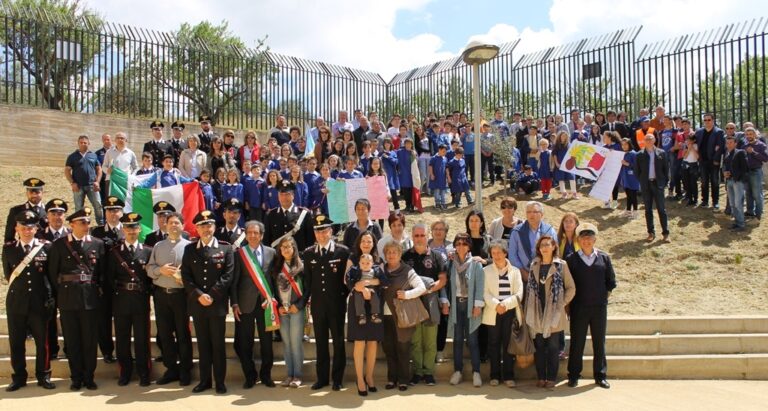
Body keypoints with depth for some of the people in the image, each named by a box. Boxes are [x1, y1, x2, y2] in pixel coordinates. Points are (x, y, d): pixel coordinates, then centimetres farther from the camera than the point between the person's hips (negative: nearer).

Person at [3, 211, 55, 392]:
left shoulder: (46, 247, 0)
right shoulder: (8, 248, 5)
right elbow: (8, 275, 12)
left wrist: (50, 299, 3)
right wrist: (18, 286, 6)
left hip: (40, 302, -1)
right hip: (16, 302, 2)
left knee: (42, 341, 6)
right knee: (16, 342, 7)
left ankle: (43, 376, 18)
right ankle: (19, 377, 21)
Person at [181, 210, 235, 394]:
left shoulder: (225, 248, 2)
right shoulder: (189, 249, 9)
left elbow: (227, 276, -5)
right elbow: (186, 276, 2)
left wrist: (211, 296, -13)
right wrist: (199, 295, -11)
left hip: (218, 304, -2)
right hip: (197, 304, 2)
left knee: (218, 343, 3)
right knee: (202, 343, 9)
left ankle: (220, 381, 12)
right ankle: (205, 380, 18)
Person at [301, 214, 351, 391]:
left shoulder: (343, 251, -4)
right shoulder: (308, 253, 5)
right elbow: (307, 281, 7)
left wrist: (344, 298, -5)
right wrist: (303, 302, 3)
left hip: (337, 304, -2)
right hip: (317, 305, 3)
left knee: (338, 342, 7)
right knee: (320, 342, 10)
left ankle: (337, 379, 17)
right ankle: (322, 378, 21)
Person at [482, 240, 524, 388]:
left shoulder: (515, 271, 8)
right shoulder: (486, 271, 6)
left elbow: (519, 294, 0)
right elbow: (485, 293, -4)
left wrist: (505, 304, -14)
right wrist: (496, 305, -19)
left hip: (510, 312, 0)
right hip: (492, 313, 0)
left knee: (508, 344, 1)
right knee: (494, 344, 4)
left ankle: (508, 376, 8)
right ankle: (495, 376, 11)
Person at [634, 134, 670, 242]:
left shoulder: (661, 153, 1)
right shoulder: (640, 155, 0)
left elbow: (666, 168, 4)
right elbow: (637, 171, 6)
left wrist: (665, 181, 0)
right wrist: (641, 181, 1)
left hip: (658, 183, -1)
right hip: (646, 184, 1)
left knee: (661, 209, 1)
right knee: (648, 209, 7)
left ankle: (666, 233, 7)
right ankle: (651, 233, 15)